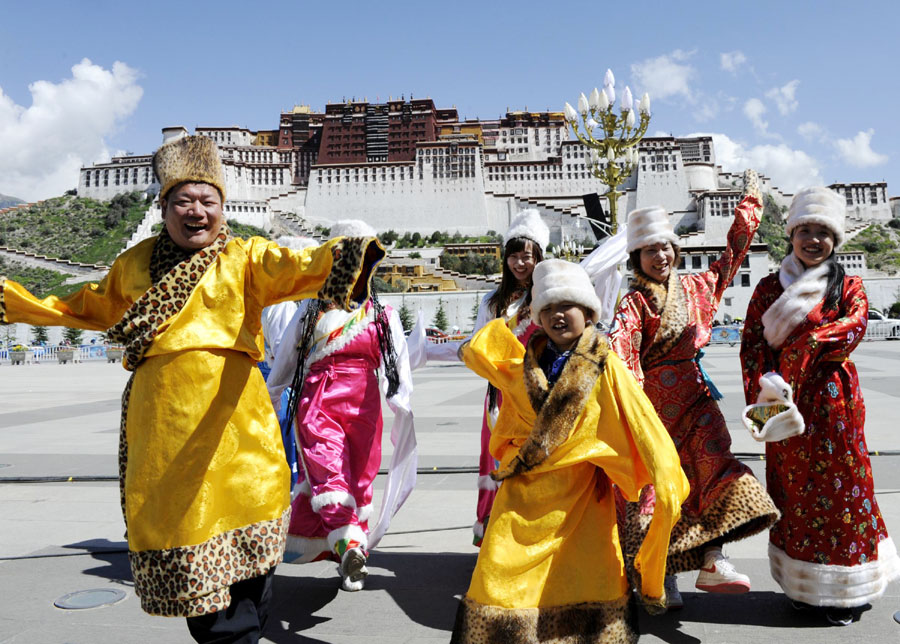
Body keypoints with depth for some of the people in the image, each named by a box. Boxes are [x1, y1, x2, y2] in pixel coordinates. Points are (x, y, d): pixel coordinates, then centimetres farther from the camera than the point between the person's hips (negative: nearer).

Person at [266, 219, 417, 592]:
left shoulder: (382, 316, 10)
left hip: (362, 407, 0)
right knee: (326, 468, -16)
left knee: (360, 480, -2)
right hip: (316, 403, 0)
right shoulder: (311, 310, 11)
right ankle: (348, 543, -24)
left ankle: (351, 562, 0)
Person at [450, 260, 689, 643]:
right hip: (524, 488, 2)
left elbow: (643, 423, -8)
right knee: (502, 576, 2)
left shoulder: (605, 368, -6)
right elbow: (474, 353, 16)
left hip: (580, 492, -2)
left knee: (593, 579, 7)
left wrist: (665, 483, -11)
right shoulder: (523, 364, 4)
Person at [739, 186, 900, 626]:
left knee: (840, 486, 4)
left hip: (833, 401, -1)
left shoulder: (848, 287, 3)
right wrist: (763, 396, -14)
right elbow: (752, 346, -1)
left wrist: (803, 340, -25)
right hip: (786, 403, 2)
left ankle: (842, 590, 20)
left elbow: (854, 326, -16)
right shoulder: (769, 288, 5)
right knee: (793, 488, 9)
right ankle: (800, 585, 24)